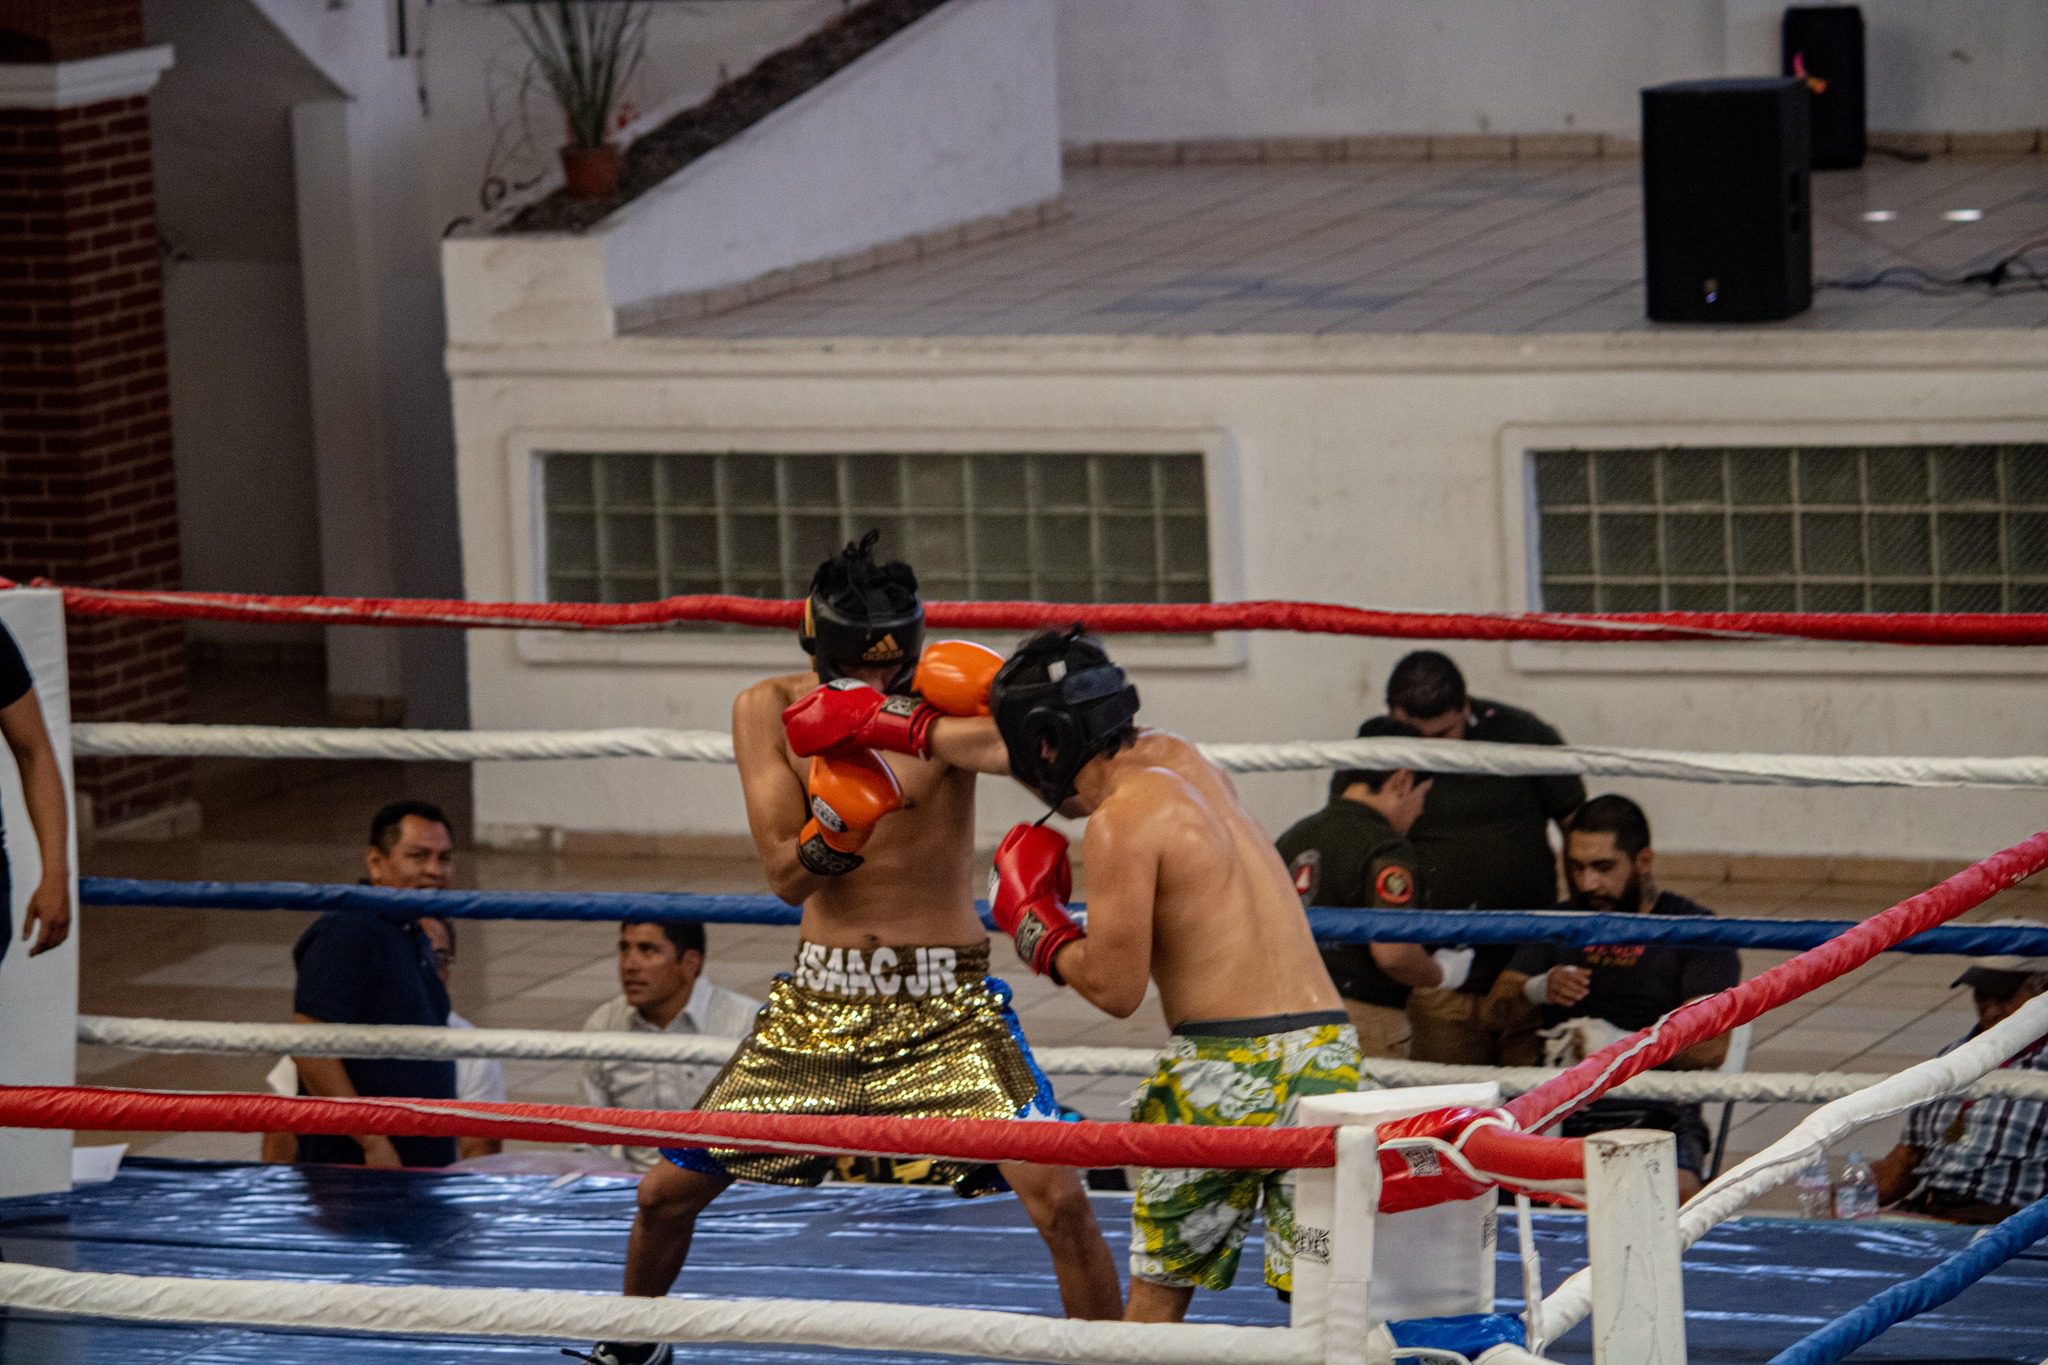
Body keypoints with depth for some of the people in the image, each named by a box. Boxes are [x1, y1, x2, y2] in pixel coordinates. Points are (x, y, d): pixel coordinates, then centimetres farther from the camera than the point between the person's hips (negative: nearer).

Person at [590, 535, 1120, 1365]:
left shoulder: (941, 694, -11)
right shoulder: (768, 710, -4)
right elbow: (786, 877, -10)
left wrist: (891, 724, -44)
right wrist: (836, 826, -31)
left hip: (945, 1006, -3)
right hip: (819, 998, 3)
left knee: (1057, 1200, -19)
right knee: (667, 1192, 8)